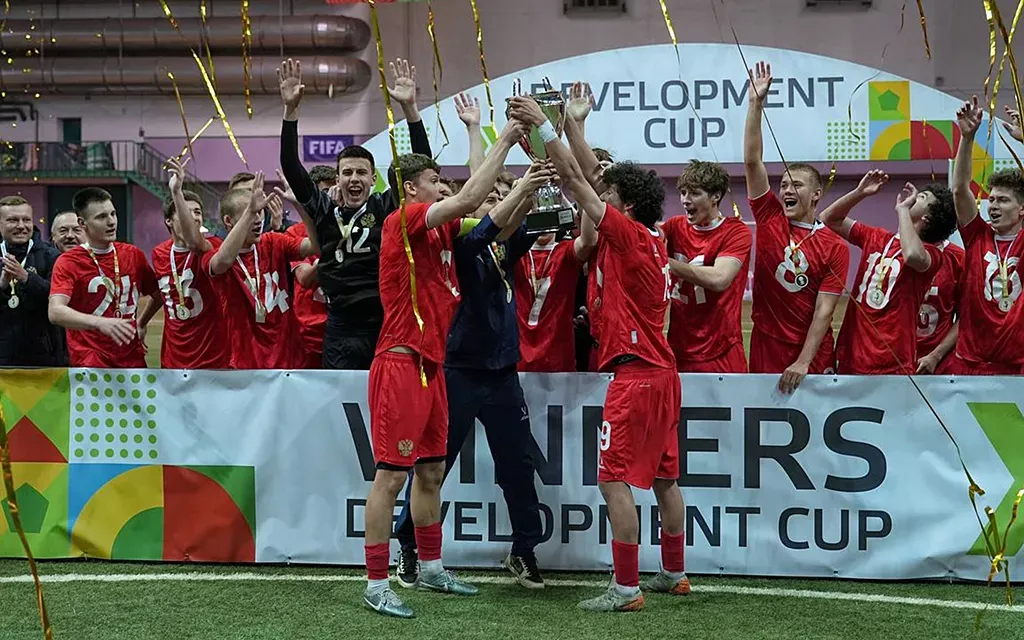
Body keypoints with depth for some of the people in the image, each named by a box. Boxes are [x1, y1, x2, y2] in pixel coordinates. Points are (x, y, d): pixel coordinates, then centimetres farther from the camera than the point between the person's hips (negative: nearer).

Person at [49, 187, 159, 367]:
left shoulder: (134, 255, 8)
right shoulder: (68, 262, -6)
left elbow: (156, 294, 24)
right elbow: (55, 312, -21)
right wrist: (100, 323, -34)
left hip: (133, 359, 5)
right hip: (89, 365, -5)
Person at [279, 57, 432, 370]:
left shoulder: (387, 208, 4)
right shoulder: (325, 211, 8)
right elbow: (290, 167, 4)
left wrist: (410, 108, -11)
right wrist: (291, 110, -5)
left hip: (386, 323, -1)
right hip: (341, 329, 1)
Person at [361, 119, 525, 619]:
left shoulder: (439, 229, 14)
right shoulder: (403, 221, -10)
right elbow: (469, 198, -17)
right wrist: (504, 141, -10)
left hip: (430, 366, 9)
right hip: (401, 365, -9)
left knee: (431, 473, 16)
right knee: (391, 475, -7)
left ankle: (431, 569, 28)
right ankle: (376, 586, -4)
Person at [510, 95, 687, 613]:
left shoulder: (630, 235, -12)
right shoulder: (651, 239, 11)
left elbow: (576, 179, -13)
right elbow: (592, 176, 16)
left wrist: (543, 125, -11)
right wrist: (571, 125, 17)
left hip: (635, 373, -10)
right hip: (661, 371, 10)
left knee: (615, 480, -9)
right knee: (663, 476, 16)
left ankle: (625, 588, -9)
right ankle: (673, 573, 25)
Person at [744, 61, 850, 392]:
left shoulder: (834, 248, -4)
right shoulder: (770, 219, 3)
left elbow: (824, 311, -9)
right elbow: (752, 162, -4)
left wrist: (803, 362, -18)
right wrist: (756, 103, -10)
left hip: (813, 359, -2)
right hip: (765, 350, 2)